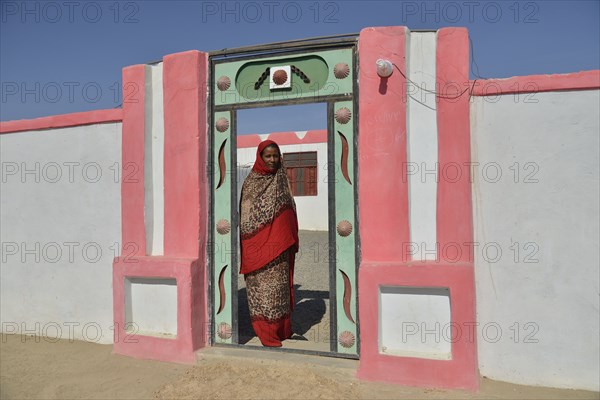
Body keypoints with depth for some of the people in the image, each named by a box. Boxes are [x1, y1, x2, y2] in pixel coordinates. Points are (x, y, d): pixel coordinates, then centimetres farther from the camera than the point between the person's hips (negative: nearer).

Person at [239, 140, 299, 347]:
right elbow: (245, 214, -3)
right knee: (262, 286, -1)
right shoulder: (251, 182, -2)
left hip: (280, 244, 4)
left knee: (281, 284, 10)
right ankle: (266, 333, 8)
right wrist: (247, 247, -9)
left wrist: (291, 240, 8)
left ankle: (282, 328, 23)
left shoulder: (281, 179, 9)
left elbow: (289, 211, 13)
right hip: (259, 243, -4)